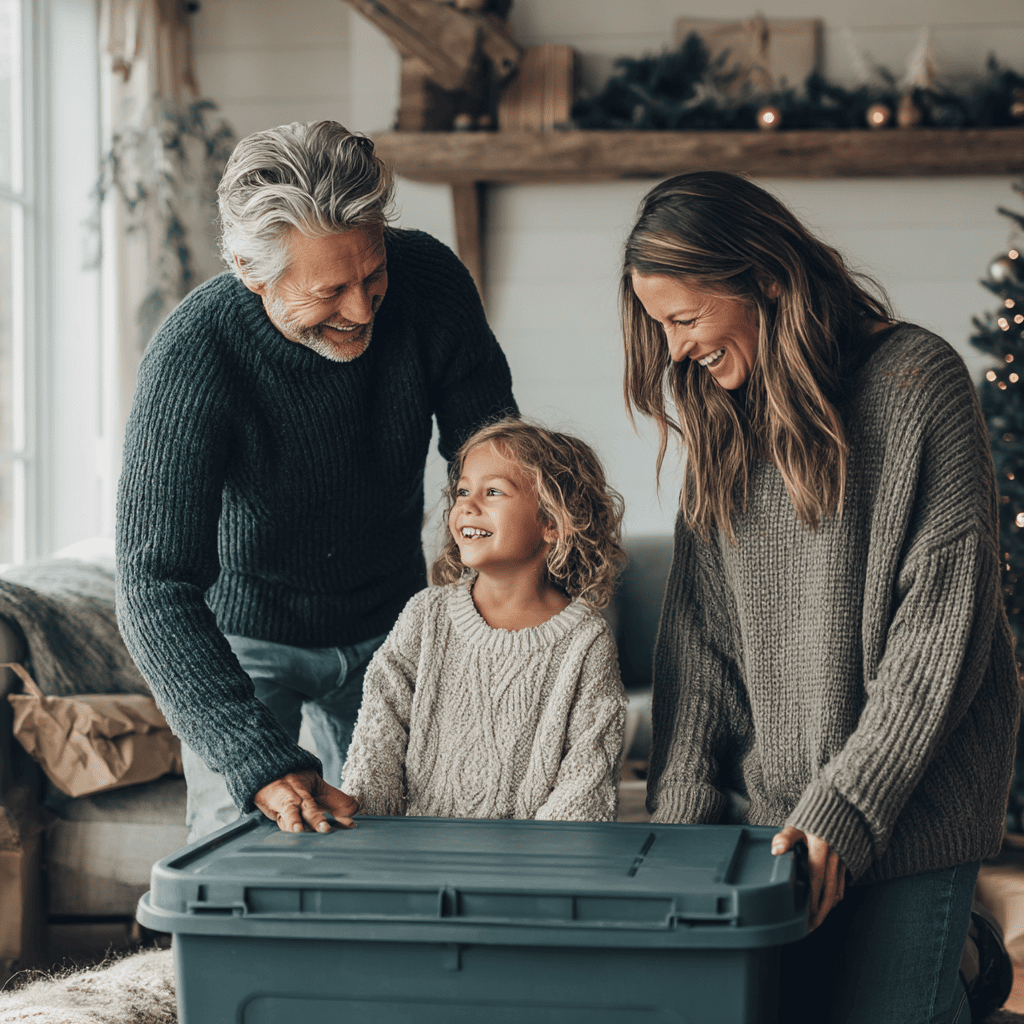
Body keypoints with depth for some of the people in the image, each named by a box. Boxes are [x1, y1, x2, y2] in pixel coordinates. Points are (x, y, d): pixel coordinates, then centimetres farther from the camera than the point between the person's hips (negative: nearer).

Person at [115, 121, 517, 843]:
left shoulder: (428, 279, -21)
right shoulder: (192, 357, -32)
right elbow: (155, 589, -36)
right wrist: (263, 766, -45)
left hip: (388, 624, 4)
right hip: (244, 636, -3)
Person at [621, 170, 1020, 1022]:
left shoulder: (916, 383, -9)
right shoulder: (726, 415, 9)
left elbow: (943, 625, -13)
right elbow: (698, 625, 7)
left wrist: (845, 808, -16)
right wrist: (681, 804, -3)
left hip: (913, 802, -5)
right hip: (775, 805, 5)